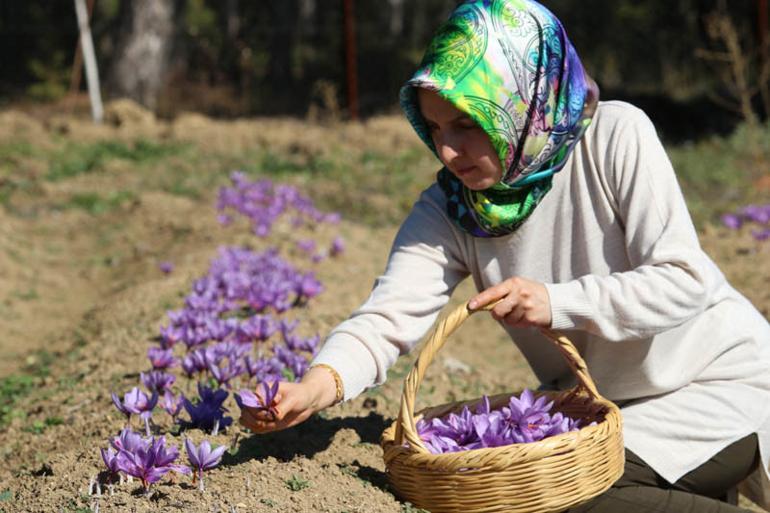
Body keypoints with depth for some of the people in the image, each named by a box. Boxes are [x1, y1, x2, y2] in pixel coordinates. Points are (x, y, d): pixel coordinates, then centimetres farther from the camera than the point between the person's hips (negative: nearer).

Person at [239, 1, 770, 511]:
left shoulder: (615, 137, -19)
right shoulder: (448, 210, -9)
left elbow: (683, 280, -21)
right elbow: (388, 317, -23)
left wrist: (558, 303, -31)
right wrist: (316, 386, -43)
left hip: (719, 382, -6)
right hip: (597, 403, 6)